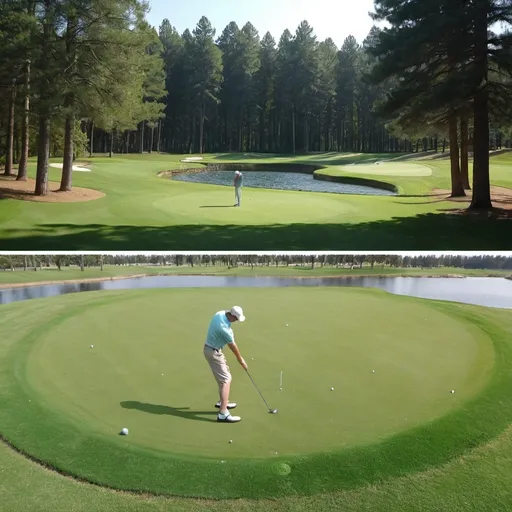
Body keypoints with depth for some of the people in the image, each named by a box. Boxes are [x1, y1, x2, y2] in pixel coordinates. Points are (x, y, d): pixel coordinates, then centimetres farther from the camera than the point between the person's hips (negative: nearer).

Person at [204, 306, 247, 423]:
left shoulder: (220, 313, -6)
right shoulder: (225, 329, -31)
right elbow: (233, 346, -15)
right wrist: (240, 360, 1)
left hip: (210, 347, 10)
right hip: (213, 352, -10)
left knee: (224, 375, 21)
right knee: (226, 379, -11)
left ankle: (222, 402, 34)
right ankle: (223, 413, -15)